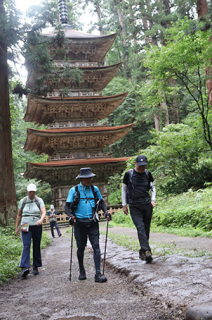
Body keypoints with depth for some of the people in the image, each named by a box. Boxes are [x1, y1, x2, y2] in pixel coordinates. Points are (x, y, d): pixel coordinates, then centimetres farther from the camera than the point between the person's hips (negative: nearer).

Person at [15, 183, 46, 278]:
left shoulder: (39, 201, 4)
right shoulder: (22, 201, 8)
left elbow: (43, 212, -9)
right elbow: (19, 215, 15)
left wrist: (41, 219, -30)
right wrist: (16, 227, 13)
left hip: (37, 226, 1)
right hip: (25, 226, 0)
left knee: (36, 246, 5)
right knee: (26, 246, -14)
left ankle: (36, 267, 16)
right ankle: (25, 267, -24)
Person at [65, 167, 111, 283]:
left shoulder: (95, 189, 8)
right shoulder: (74, 190, -1)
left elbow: (101, 202, 19)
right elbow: (67, 206, -1)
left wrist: (106, 211, 1)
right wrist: (70, 216, -19)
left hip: (93, 223, 2)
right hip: (80, 223, -1)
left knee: (96, 247, -7)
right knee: (81, 248, 9)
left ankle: (98, 274, -8)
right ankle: (82, 271, 29)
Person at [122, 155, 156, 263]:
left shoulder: (147, 174, 9)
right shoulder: (128, 174, 2)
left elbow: (153, 187, 20)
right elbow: (124, 189, 11)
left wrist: (153, 200, 4)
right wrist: (124, 205, 9)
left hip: (147, 205, 3)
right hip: (134, 206, -3)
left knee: (146, 229, 4)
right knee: (140, 227, -17)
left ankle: (142, 252, 18)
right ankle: (147, 251, -25)